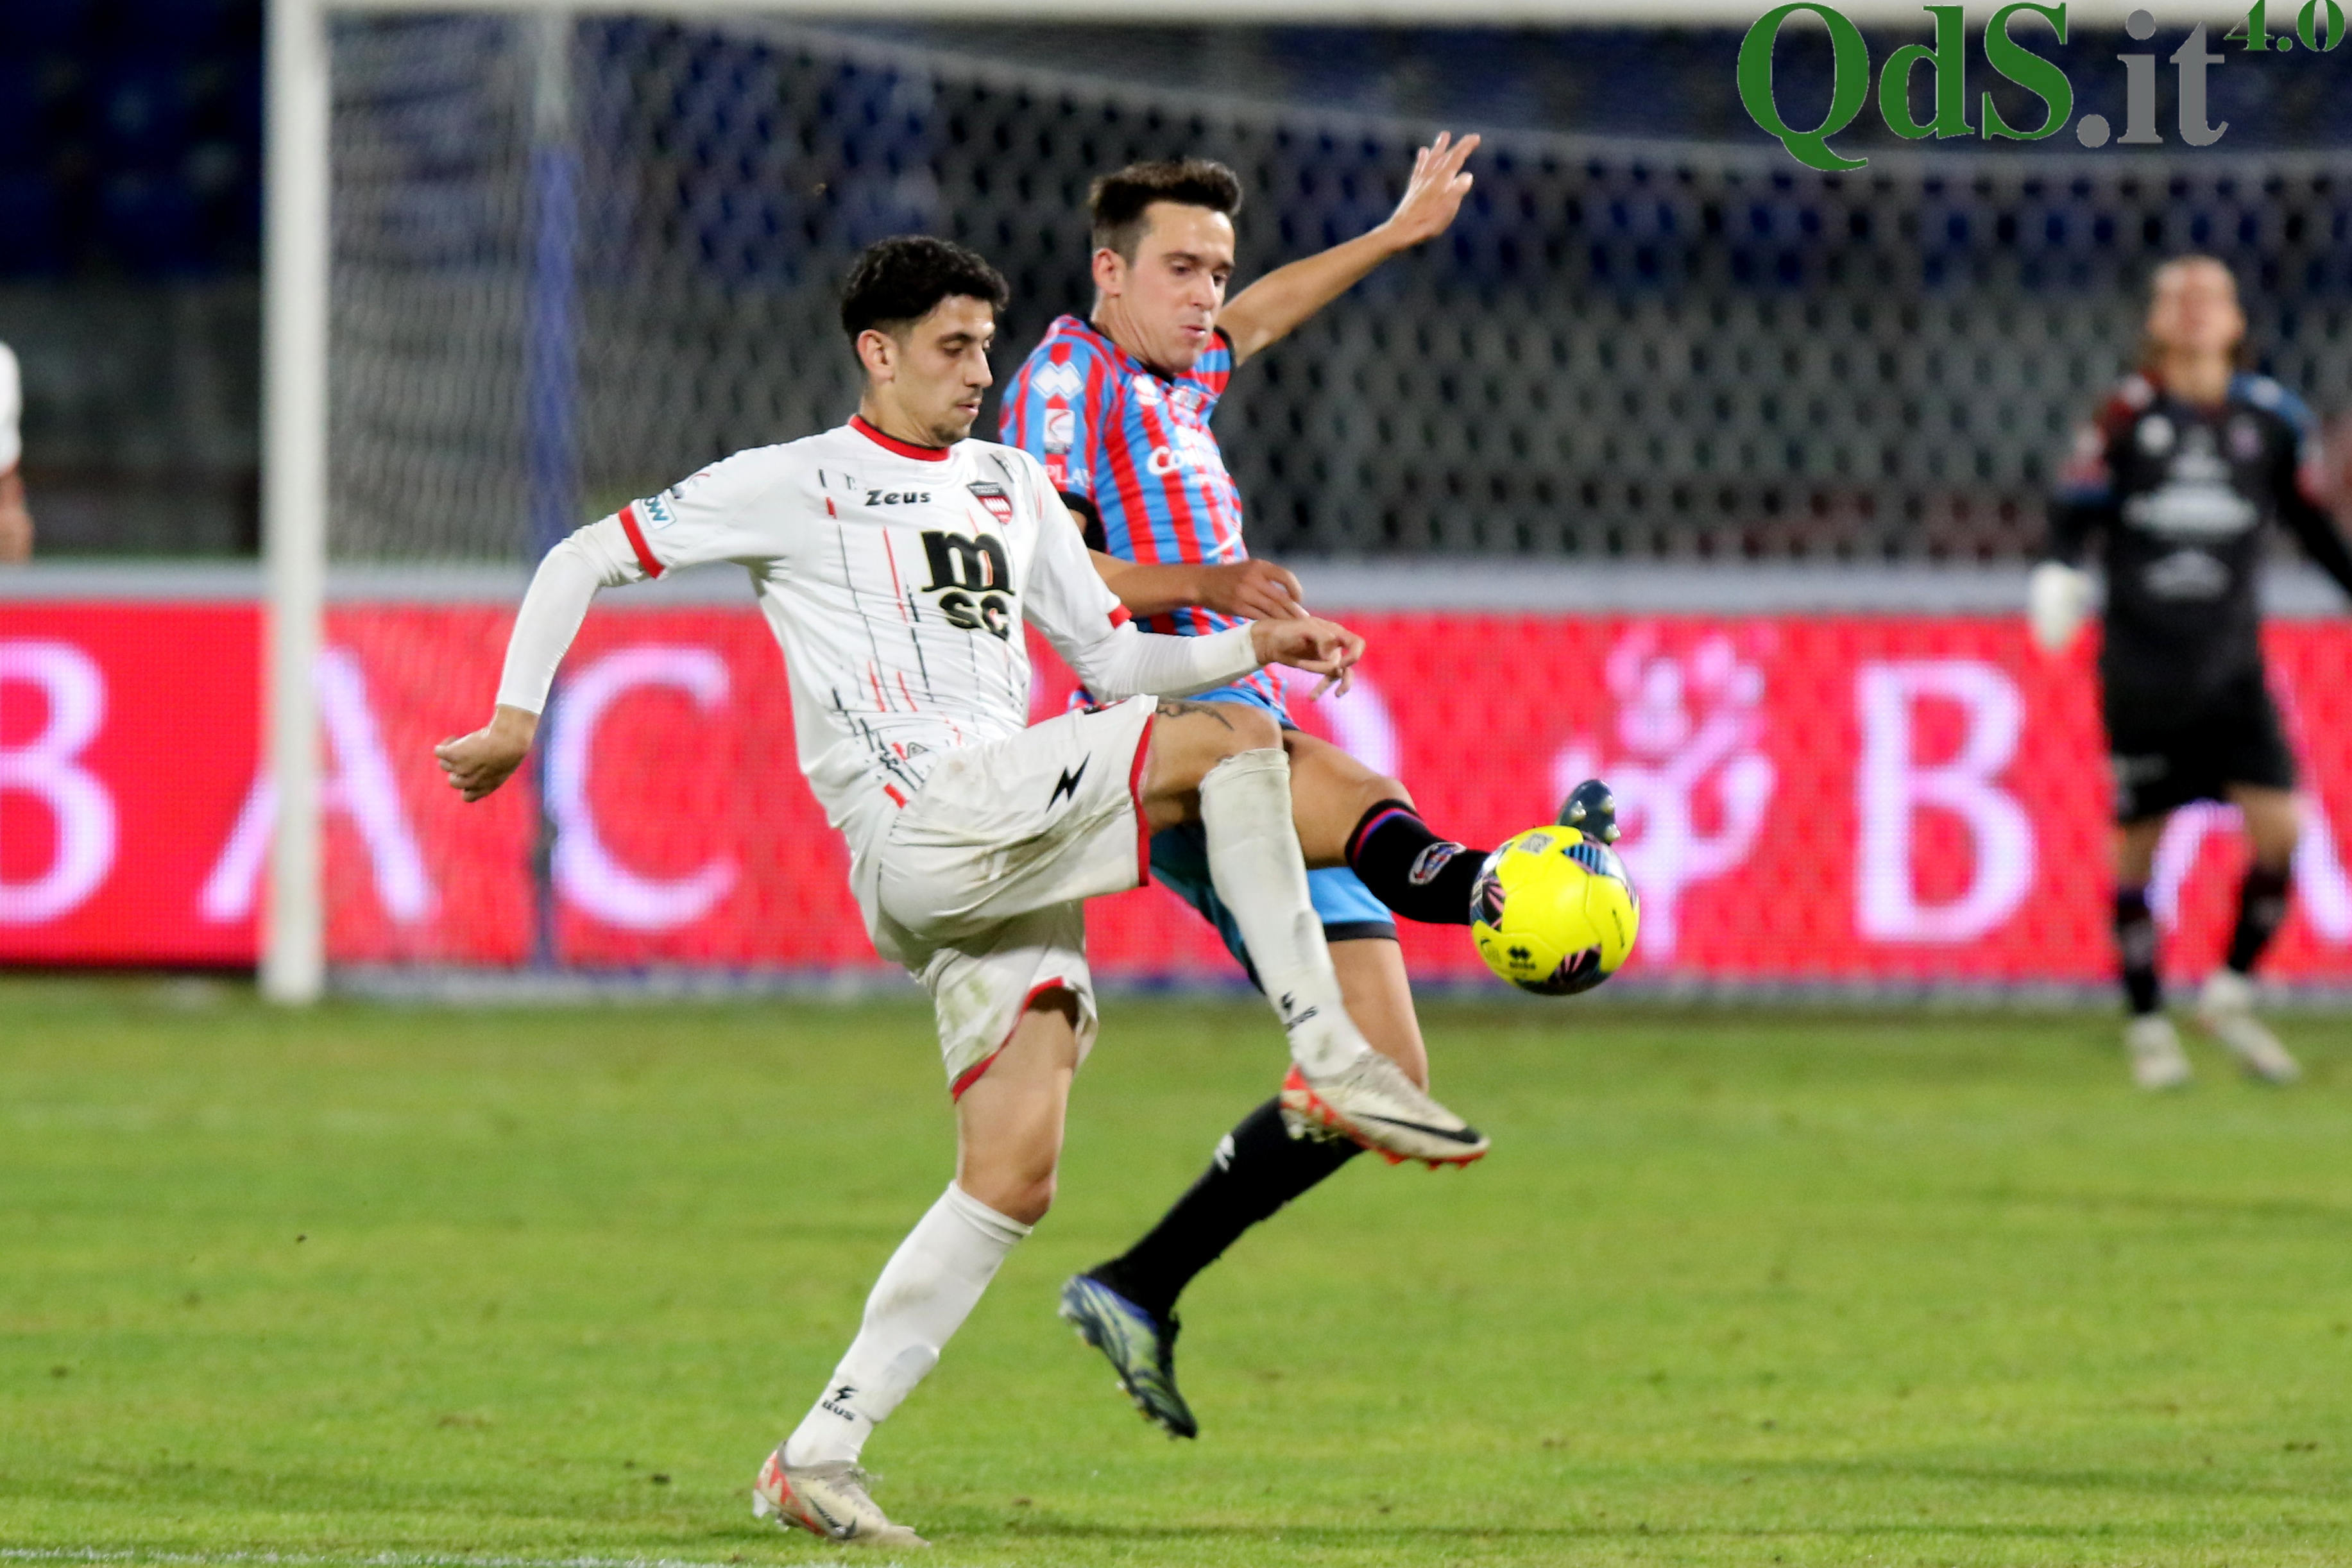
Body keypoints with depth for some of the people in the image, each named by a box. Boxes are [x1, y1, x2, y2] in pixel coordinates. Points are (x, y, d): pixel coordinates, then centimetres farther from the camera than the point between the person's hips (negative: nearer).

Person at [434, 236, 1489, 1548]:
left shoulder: (1012, 486, 25)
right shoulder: (794, 487, 6)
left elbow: (1111, 656, 27)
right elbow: (585, 560, 9)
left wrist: (1255, 644, 11)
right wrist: (517, 723, 0)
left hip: (1020, 853, 7)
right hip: (919, 832, -7)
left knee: (1014, 1179, -4)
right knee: (1229, 742, -20)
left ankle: (820, 1456, -1)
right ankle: (1330, 1060, -20)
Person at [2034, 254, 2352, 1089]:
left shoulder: (2272, 417, 3)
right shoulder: (2128, 415, -3)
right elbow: (2073, 510, -2)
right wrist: (2058, 574, -21)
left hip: (2231, 667, 2)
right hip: (2141, 667, -2)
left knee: (2279, 826, -12)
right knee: (2137, 842, 2)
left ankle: (2231, 992, 9)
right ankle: (2148, 1027, 17)